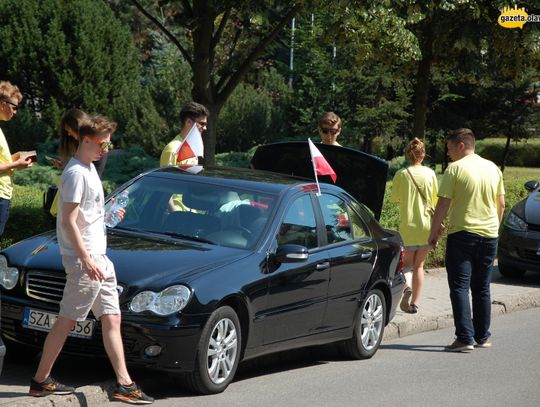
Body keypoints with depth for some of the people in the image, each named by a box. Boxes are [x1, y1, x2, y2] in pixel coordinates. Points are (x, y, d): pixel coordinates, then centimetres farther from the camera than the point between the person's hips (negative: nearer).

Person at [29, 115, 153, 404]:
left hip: (99, 257, 10)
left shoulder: (89, 169, 15)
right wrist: (86, 260, -23)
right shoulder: (76, 174, -15)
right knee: (66, 321, -3)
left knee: (112, 319, 6)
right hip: (83, 260, -10)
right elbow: (69, 221, -20)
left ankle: (124, 384, 6)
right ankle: (41, 380, 7)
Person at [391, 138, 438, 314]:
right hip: (426, 224, 1)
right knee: (419, 265, 12)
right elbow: (435, 199, 5)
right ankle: (414, 303, 11)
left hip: (407, 224, -1)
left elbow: (394, 198, 4)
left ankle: (407, 284, -19)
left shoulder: (401, 174, -6)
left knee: (408, 262, 12)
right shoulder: (430, 173, -3)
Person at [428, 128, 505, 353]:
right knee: (482, 288, 15)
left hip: (462, 233, -6)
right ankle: (483, 336, 19)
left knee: (460, 287, -5)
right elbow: (501, 204, 15)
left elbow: (443, 205, -11)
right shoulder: (493, 168, 9)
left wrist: (434, 232, -2)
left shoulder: (455, 169, -9)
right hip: (489, 234, 6)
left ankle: (465, 338, -13)